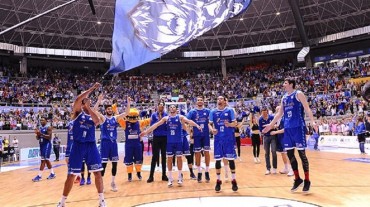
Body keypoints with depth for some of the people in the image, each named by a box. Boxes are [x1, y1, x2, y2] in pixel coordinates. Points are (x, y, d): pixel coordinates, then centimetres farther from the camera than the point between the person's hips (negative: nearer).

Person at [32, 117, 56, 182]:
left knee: (43, 160, -10)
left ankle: (39, 176, -7)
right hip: (42, 145, 9)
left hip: (47, 145, -9)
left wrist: (41, 134, -27)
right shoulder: (39, 128, 13)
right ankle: (52, 174, 20)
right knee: (46, 160, 12)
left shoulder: (48, 127, -11)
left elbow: (49, 137, -20)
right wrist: (37, 134, -6)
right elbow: (37, 138, 14)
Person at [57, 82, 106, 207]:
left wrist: (88, 107, -11)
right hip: (78, 146, -2)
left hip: (91, 146, 3)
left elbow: (97, 121, -14)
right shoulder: (77, 112, 3)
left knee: (97, 173, 1)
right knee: (71, 175, 4)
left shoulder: (93, 114, 10)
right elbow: (77, 99, -17)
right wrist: (92, 88, -16)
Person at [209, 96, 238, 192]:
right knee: (217, 159, 5)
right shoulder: (213, 112, 6)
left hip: (229, 138, -1)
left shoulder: (230, 110, 1)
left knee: (231, 159, 3)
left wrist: (229, 124, -21)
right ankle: (218, 181, 18)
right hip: (218, 139, 2)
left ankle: (234, 180, 18)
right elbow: (210, 124, 5)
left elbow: (235, 123, -1)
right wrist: (212, 129, -16)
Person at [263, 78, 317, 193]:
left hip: (298, 127, -6)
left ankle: (307, 181, 9)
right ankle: (297, 179, 19)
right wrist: (271, 125, 22)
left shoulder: (298, 94, -2)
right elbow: (279, 113, 23)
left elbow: (307, 109, -10)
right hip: (287, 128, 7)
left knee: (301, 153, -3)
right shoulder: (284, 98, 17)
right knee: (289, 154, 6)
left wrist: (312, 122, -25)